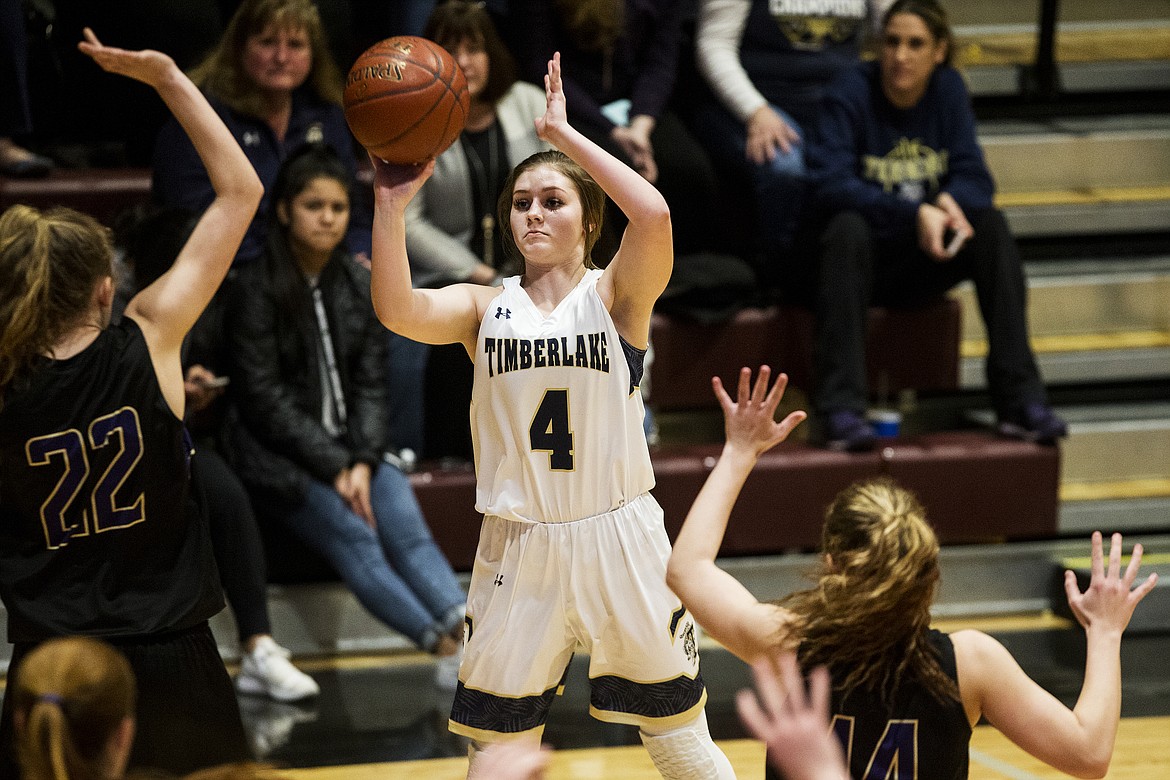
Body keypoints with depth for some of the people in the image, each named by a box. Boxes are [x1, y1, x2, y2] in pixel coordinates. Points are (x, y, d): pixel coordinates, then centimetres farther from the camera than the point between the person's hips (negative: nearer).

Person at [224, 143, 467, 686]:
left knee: (403, 519, -26)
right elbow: (263, 397, -9)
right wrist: (334, 467, -15)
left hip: (348, 448, 4)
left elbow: (371, 384, 8)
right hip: (278, 453, -4)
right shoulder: (257, 289, -6)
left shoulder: (358, 284, 9)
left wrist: (363, 461, -9)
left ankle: (470, 636, -45)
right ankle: (447, 648, -43)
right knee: (351, 534, -29)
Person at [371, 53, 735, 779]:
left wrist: (563, 133, -23)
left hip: (618, 538, -2)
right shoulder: (485, 307, 2)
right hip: (519, 548, 2)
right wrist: (391, 203, -26)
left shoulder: (616, 296, -4)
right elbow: (397, 310, -18)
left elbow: (654, 216, -25)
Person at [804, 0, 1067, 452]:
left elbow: (974, 176, -3)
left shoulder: (949, 89, 2)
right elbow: (830, 184, -25)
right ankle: (840, 410, -43)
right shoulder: (851, 95, -13)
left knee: (990, 223, -21)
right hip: (860, 258, -4)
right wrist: (915, 215, -35)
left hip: (922, 263, 4)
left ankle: (1019, 400, -24)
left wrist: (948, 202, -28)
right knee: (848, 227, -36)